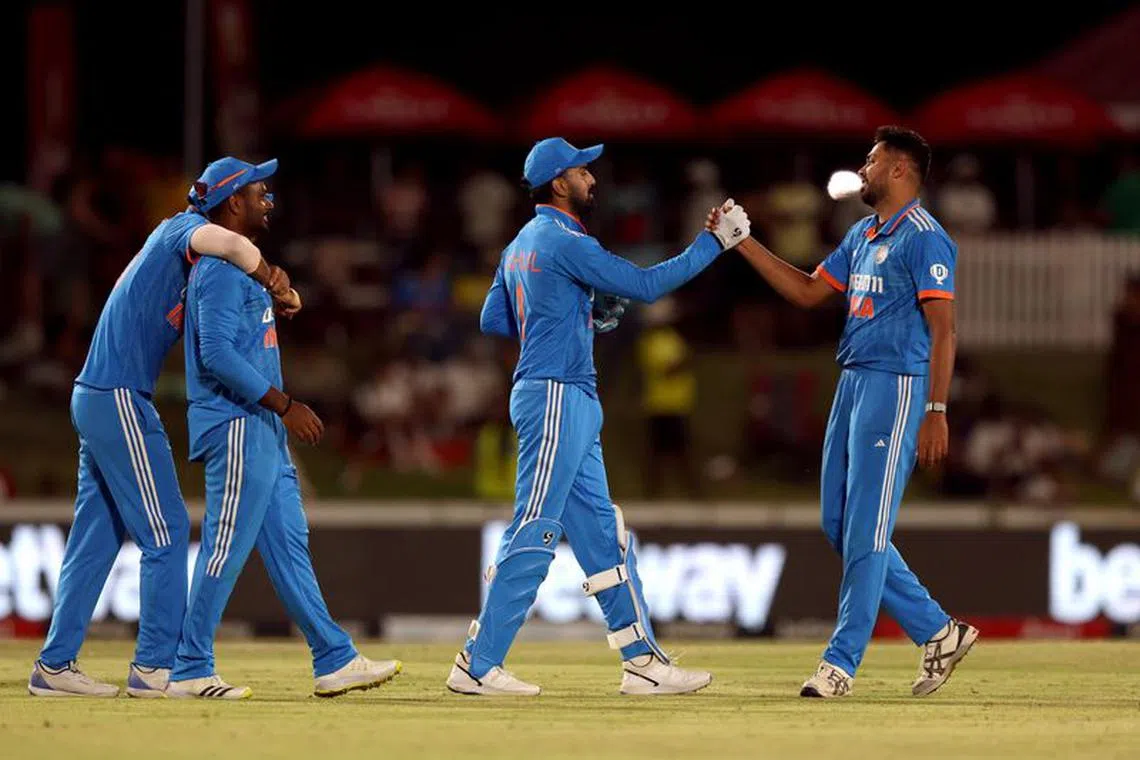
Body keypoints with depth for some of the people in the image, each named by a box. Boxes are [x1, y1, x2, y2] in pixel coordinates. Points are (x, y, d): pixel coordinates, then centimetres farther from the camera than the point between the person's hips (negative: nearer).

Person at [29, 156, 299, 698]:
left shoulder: (181, 239, 19)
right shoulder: (185, 229, -11)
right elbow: (233, 244, -33)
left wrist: (269, 295, -5)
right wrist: (277, 286, -18)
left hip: (96, 403, 10)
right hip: (120, 402, -10)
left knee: (97, 535, 11)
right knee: (164, 531, -7)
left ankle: (55, 666, 12)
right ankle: (156, 666, -7)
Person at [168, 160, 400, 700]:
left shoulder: (241, 266, 20)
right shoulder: (221, 269, -13)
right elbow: (216, 353, -22)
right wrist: (284, 404, -21)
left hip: (264, 432, 11)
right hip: (236, 428, -11)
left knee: (289, 548, 9)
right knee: (226, 549, -9)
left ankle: (335, 661, 10)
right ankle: (190, 673, -5)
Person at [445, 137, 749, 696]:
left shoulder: (522, 245, 15)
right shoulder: (563, 242, -14)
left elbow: (493, 319, 19)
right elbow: (645, 285, -17)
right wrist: (715, 242, -11)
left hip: (572, 404, 10)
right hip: (556, 398, -10)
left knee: (602, 533, 9)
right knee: (534, 534, -9)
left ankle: (642, 661, 9)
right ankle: (478, 664, -8)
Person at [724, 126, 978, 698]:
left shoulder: (924, 237, -11)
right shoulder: (862, 235, 18)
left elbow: (942, 329, -15)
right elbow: (808, 290, 23)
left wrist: (936, 412, -21)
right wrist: (742, 243, 16)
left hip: (897, 387, -10)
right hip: (853, 383, 10)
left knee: (866, 528, -8)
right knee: (840, 525, 9)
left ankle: (841, 662, -5)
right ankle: (937, 631, 15)